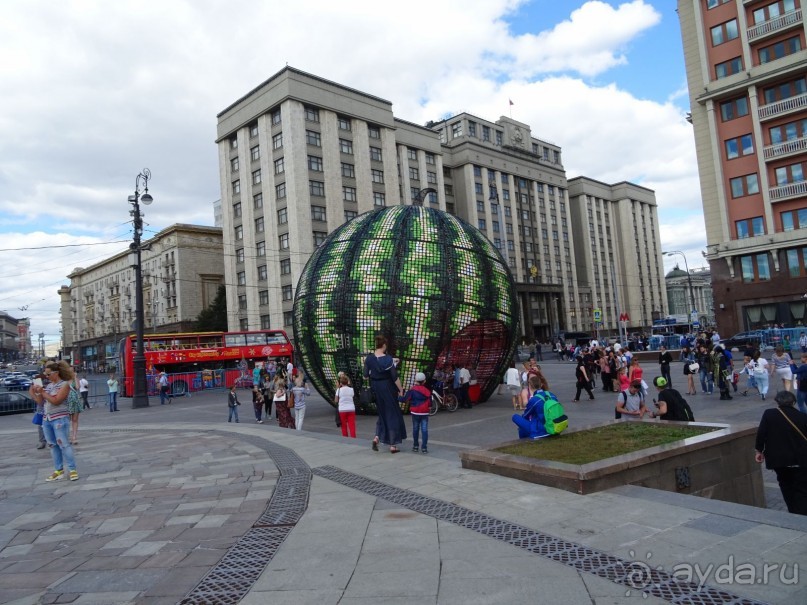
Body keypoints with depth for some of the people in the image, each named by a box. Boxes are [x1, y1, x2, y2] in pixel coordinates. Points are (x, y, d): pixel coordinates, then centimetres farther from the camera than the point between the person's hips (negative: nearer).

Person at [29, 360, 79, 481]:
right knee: (52, 445, 9)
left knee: (63, 444, -9)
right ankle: (58, 470, 15)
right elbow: (40, 401, 14)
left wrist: (42, 392, -13)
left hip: (60, 419, -7)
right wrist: (33, 393, 4)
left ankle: (72, 469, -5)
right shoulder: (48, 385, 11)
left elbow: (56, 401, -18)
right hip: (46, 419, 7)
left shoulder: (65, 384, -8)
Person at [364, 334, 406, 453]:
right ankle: (393, 445, 10)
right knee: (392, 415, 8)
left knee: (382, 413, 22)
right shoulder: (388, 359, -16)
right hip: (388, 389, -4)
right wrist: (401, 390, -4)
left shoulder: (369, 358, -5)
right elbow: (395, 377, -14)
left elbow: (366, 376, 0)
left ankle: (377, 437, 3)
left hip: (376, 389, 4)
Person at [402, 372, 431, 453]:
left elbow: (405, 399, -8)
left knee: (415, 429, 13)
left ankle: (415, 446, 21)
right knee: (424, 430, 0)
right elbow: (430, 404, 1)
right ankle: (424, 447, -5)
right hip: (424, 413, 0)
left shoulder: (412, 390, -6)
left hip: (415, 413, 0)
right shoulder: (427, 391, -2)